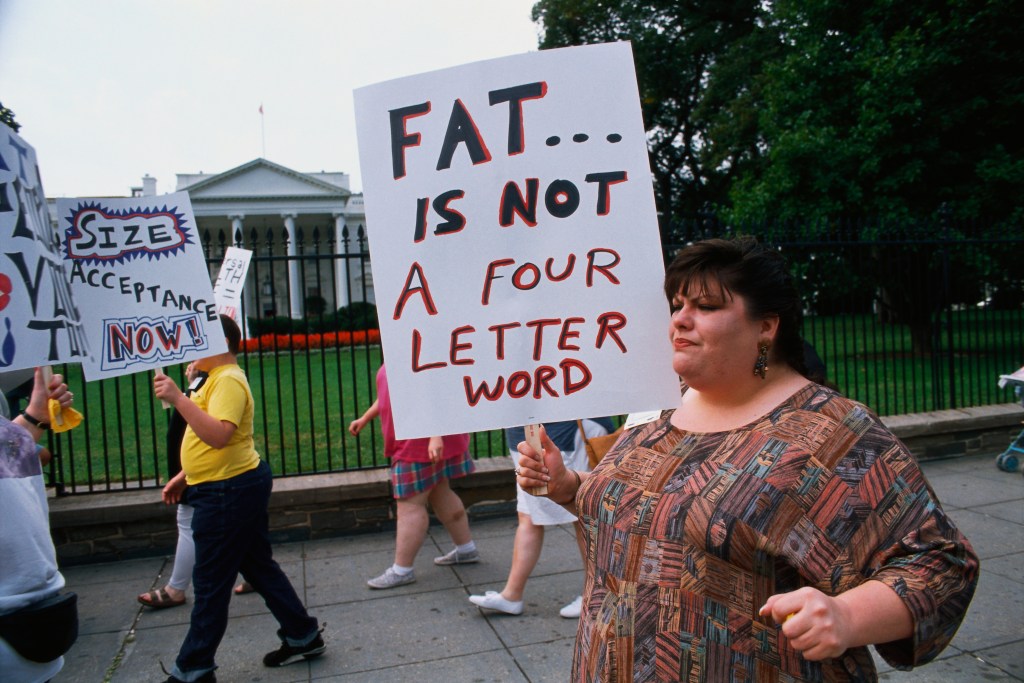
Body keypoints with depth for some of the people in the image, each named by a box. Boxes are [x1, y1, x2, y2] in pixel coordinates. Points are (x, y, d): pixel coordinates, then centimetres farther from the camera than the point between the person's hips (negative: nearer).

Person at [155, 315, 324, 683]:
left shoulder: (228, 381, -17)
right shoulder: (218, 378, 15)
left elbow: (218, 436, -32)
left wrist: (178, 398, -33)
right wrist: (185, 476, 22)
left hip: (229, 493, -11)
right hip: (241, 486, 11)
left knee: (210, 583, 2)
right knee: (259, 566, 17)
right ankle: (303, 636, 26)